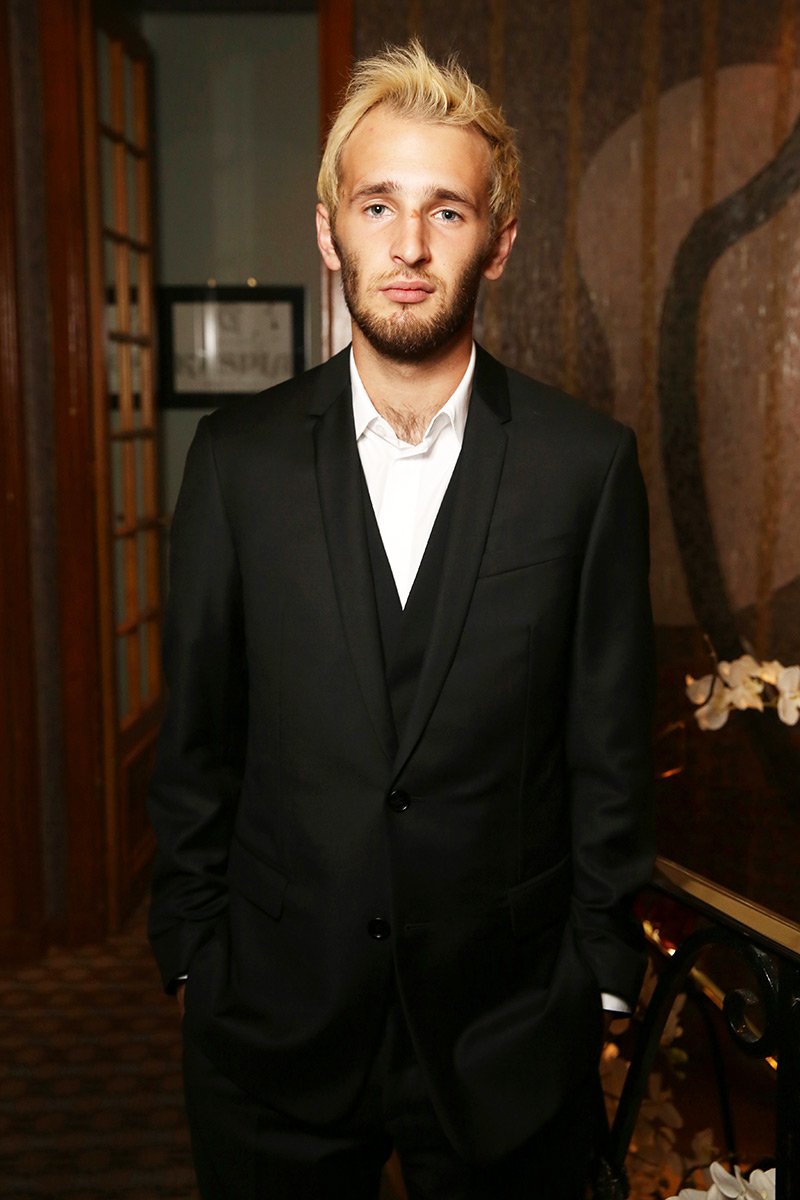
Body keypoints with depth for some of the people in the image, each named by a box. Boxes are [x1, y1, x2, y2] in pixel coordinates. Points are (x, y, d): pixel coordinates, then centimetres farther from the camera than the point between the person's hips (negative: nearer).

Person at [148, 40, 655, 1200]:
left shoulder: (589, 463, -7)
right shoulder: (238, 456, -4)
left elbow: (610, 752, -2)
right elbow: (197, 741, 1)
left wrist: (600, 982, 0)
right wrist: (192, 956, 3)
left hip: (507, 1034, 0)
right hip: (275, 1023, 1)